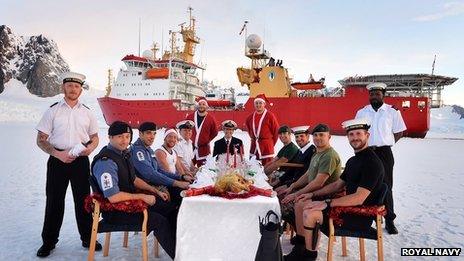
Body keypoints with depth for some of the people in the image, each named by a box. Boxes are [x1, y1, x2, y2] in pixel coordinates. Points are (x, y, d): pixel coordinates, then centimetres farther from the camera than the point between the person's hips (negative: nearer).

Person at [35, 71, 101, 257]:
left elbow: (95, 138, 14)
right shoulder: (53, 111, 1)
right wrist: (58, 154, -14)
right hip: (58, 159, -1)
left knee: (83, 199, 8)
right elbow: (41, 140, 0)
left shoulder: (87, 112, 7)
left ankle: (87, 238, 22)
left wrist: (90, 148, -8)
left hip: (81, 160, 2)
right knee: (54, 200, 6)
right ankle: (49, 241, 23)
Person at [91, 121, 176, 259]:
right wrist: (142, 197, -19)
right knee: (159, 221, -19)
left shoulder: (124, 153, 4)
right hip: (115, 210, -9)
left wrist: (156, 191, 9)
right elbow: (113, 197, -28)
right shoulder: (105, 161, -24)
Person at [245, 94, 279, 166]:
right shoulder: (251, 116, 6)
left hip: (266, 146, -5)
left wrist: (271, 143, 2)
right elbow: (248, 126, 25)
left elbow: (276, 130, -5)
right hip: (254, 146, 6)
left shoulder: (270, 116, -9)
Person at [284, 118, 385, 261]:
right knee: (302, 203, 6)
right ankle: (300, 246, 12)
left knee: (310, 214, -24)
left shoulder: (372, 162, -18)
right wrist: (313, 194, 10)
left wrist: (327, 203, -27)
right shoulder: (352, 160, 13)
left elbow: (359, 198, -26)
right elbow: (338, 185, 20)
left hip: (361, 215, -10)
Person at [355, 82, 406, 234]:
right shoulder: (361, 112, 7)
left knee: (386, 186, 2)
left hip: (384, 153, -2)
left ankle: (389, 220, 14)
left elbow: (399, 132, 4)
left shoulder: (392, 111, 0)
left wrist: (384, 144, -3)